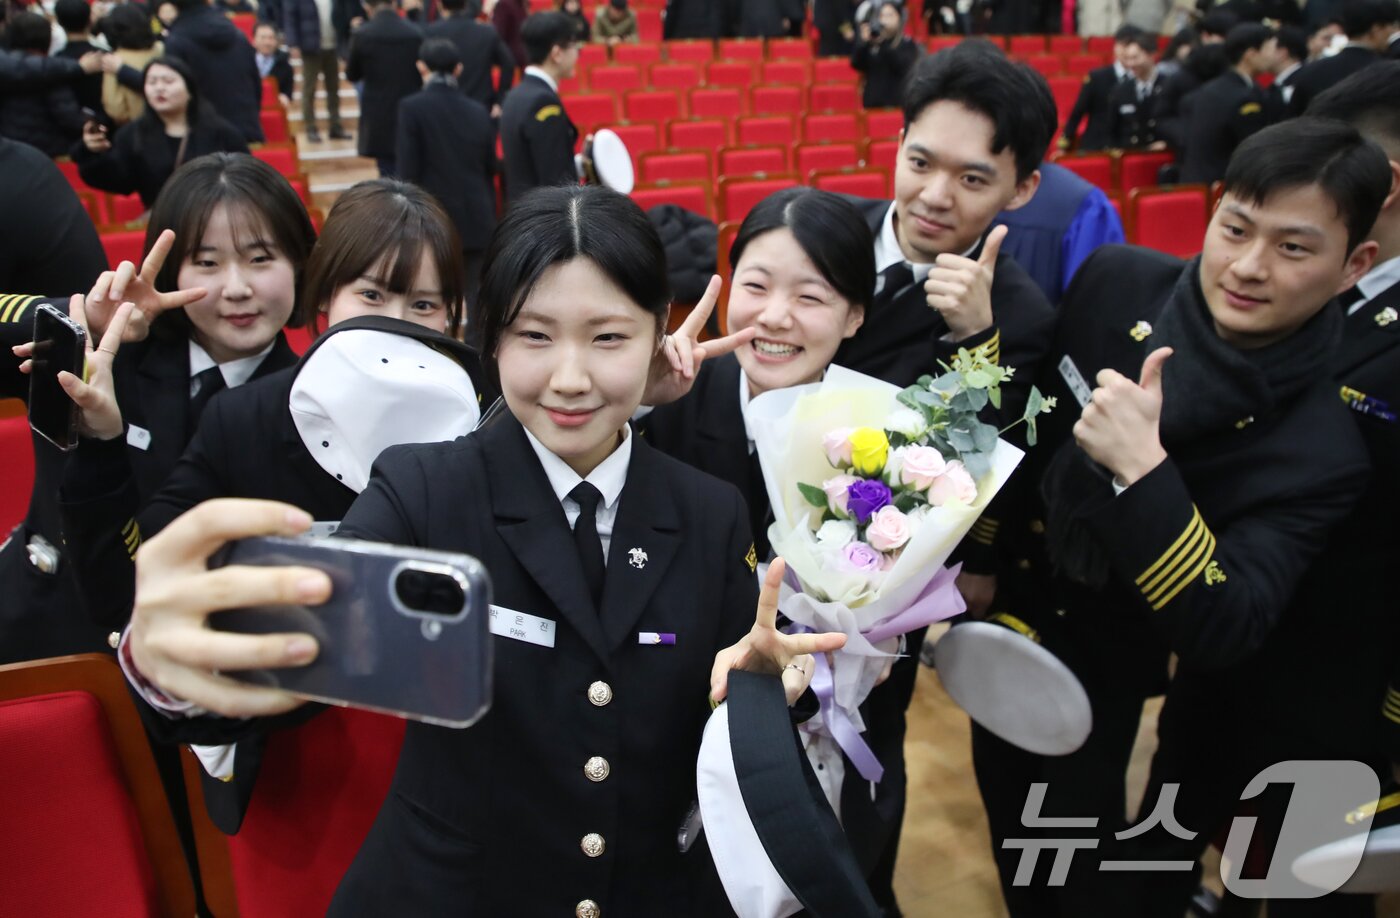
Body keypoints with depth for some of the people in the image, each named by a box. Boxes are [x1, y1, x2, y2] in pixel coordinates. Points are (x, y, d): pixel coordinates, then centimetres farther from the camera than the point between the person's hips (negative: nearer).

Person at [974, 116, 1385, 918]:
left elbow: (1223, 638, -31)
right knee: (1004, 805, 24)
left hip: (1096, 658, -4)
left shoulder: (1320, 448, -26)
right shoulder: (1116, 281, -17)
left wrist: (1142, 470, -44)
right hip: (1004, 594, 4)